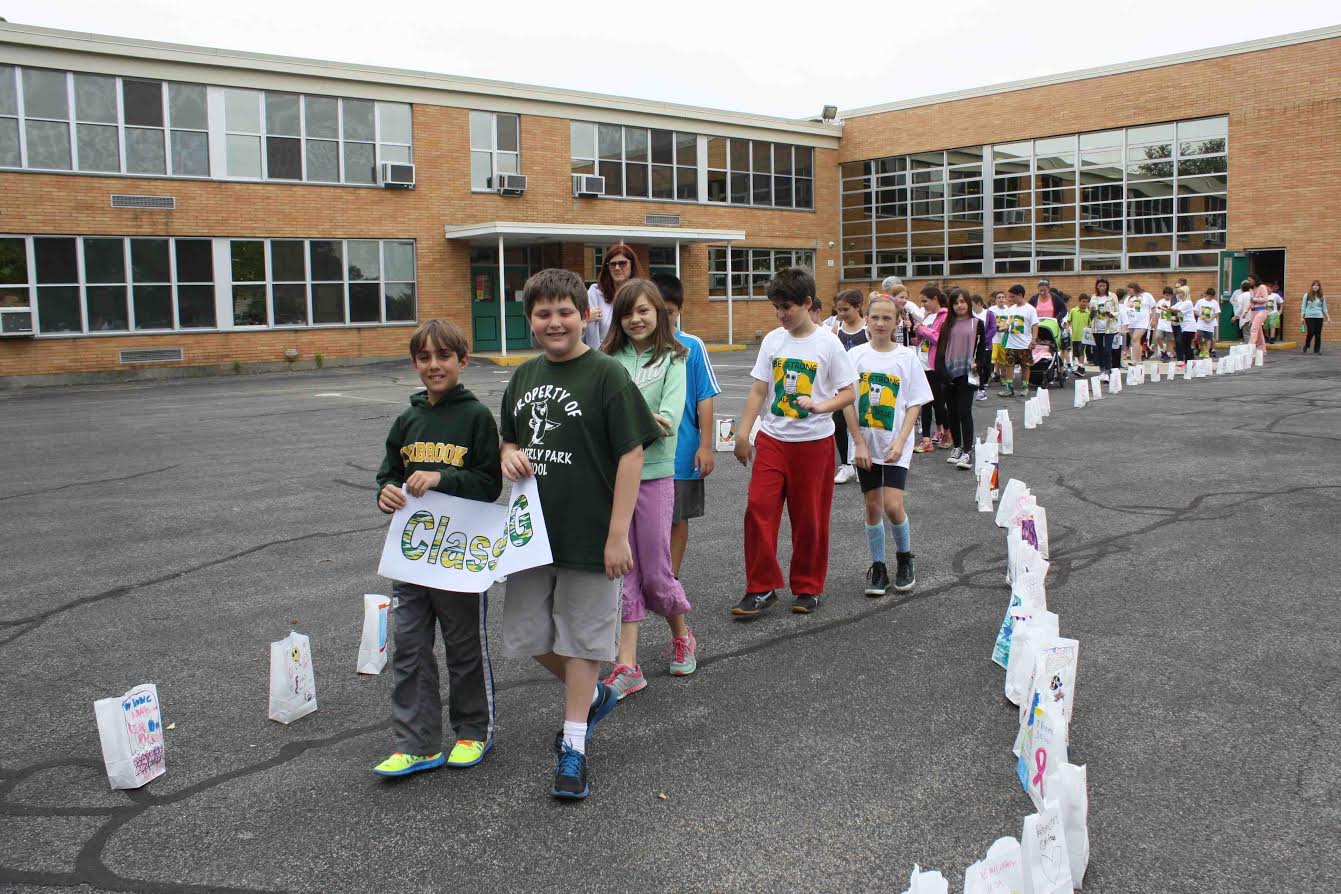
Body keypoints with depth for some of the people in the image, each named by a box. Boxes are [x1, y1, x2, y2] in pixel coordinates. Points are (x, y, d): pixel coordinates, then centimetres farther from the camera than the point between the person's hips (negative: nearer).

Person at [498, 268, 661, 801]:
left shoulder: (606, 375, -12)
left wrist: (618, 535, -18)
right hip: (533, 531, 7)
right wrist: (509, 457, -3)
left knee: (580, 639, 5)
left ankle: (573, 747, 20)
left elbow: (631, 455, -14)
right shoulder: (525, 375, 8)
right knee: (527, 636, 13)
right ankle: (593, 695, 39)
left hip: (588, 536, -6)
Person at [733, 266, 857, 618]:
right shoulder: (772, 340, 4)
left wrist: (819, 406, -22)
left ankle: (808, 587, 22)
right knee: (758, 509, -6)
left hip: (814, 441, -3)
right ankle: (761, 588, 5)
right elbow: (758, 391, 7)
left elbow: (849, 393, -5)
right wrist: (743, 434, 2)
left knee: (809, 517, 5)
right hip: (772, 439, 3)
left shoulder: (828, 343, -7)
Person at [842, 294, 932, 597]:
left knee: (893, 506, -10)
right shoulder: (856, 356, -1)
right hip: (865, 444, 1)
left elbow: (915, 404, -2)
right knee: (873, 506, 7)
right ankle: (877, 567, 21)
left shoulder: (907, 357, -3)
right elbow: (848, 402, -2)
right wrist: (859, 443, -8)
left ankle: (904, 558, 16)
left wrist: (900, 442, -12)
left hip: (895, 445, -1)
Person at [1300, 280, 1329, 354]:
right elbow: (1303, 307, 2)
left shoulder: (1322, 297, 9)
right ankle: (1306, 347, 14)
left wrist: (1328, 317, 8)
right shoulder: (1307, 295, 1)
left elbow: (1324, 308, 14)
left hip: (1319, 317, 3)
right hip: (1309, 316, -3)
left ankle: (1317, 350, 7)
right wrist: (1302, 317, -3)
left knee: (1318, 334, 0)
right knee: (1311, 333, -10)